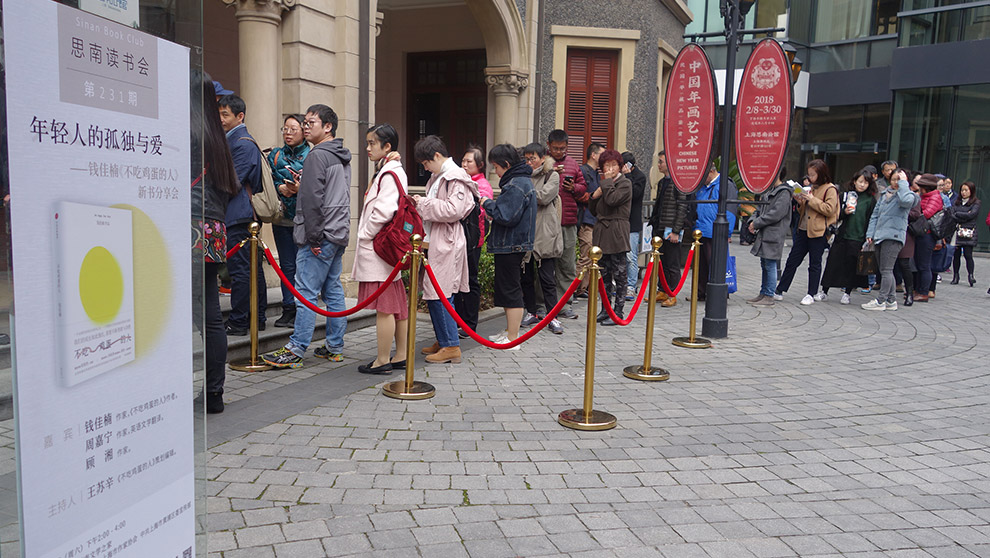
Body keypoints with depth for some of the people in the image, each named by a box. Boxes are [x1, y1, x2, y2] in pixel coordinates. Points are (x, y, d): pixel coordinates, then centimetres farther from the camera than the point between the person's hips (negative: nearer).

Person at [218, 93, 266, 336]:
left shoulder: (243, 144, -12)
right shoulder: (232, 140, 20)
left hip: (238, 216, -10)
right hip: (248, 215, 10)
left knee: (239, 270, -6)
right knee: (253, 268, 12)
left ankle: (237, 323, -1)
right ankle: (257, 319, 19)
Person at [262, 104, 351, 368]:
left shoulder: (317, 155, -12)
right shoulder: (343, 157, 17)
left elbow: (313, 199, -18)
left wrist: (314, 237, -16)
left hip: (320, 237, -9)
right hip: (339, 234, 9)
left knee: (306, 292, -7)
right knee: (333, 290, 11)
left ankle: (295, 350, -3)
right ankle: (334, 347, 16)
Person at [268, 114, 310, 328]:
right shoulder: (275, 155, 14)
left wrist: (301, 188, -21)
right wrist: (281, 188, -10)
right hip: (282, 217, 3)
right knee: (287, 265, 7)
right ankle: (288, 309, 14)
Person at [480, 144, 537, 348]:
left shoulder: (516, 186, -19)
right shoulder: (522, 180, 15)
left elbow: (506, 216, -24)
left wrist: (487, 204, -10)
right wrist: (492, 205, 6)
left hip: (511, 247, -11)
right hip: (513, 245, 11)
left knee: (511, 291, -4)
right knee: (508, 290, 19)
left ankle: (512, 339, 2)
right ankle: (510, 330, 29)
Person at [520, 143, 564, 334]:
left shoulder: (552, 176, 2)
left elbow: (544, 196, -13)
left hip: (544, 234, -4)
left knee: (547, 278, -3)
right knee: (526, 276, 10)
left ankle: (552, 317, 4)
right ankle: (532, 313, 23)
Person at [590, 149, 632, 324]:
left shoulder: (625, 183, -3)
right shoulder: (604, 184, 18)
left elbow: (612, 200, -20)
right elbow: (594, 211, 18)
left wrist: (608, 181, -9)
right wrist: (595, 196, 0)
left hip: (617, 233, -7)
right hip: (602, 232, 7)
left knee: (618, 273, -3)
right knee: (604, 274, 10)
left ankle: (618, 311, 1)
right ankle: (605, 309, 17)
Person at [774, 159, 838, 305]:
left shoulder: (830, 189, -7)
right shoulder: (812, 188, 18)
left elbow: (829, 210, -18)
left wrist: (812, 200, -18)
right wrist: (801, 202, 5)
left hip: (818, 232, -7)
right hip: (804, 229, 8)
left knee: (814, 264, 2)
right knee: (792, 260, 8)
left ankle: (812, 294, 13)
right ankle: (779, 291, 12)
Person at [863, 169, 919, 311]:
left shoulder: (908, 194, -1)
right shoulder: (884, 194, 17)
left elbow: (906, 200, -28)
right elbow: (875, 214, 19)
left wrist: (903, 183, -14)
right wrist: (870, 233, 11)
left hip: (893, 236, -7)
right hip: (879, 236, 7)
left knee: (886, 269, -9)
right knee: (884, 270, 9)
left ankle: (881, 301, -7)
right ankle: (890, 300, 16)